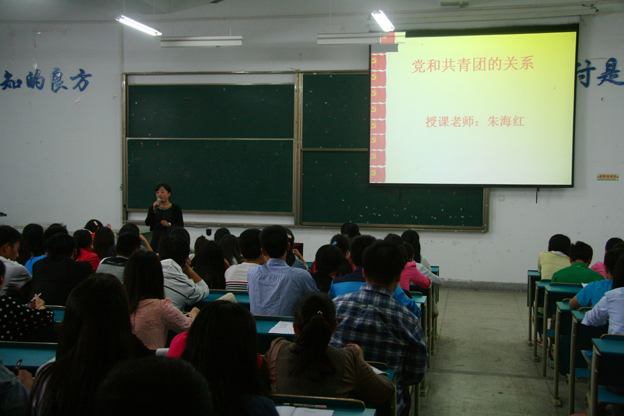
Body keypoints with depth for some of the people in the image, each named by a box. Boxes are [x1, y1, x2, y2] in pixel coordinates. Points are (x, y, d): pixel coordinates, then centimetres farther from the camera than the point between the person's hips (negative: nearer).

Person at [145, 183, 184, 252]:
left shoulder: (175, 208, 2)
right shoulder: (153, 208, 11)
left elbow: (181, 225, 0)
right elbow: (147, 223, -1)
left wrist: (169, 224, -15)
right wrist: (154, 209, -10)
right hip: (156, 238, 3)